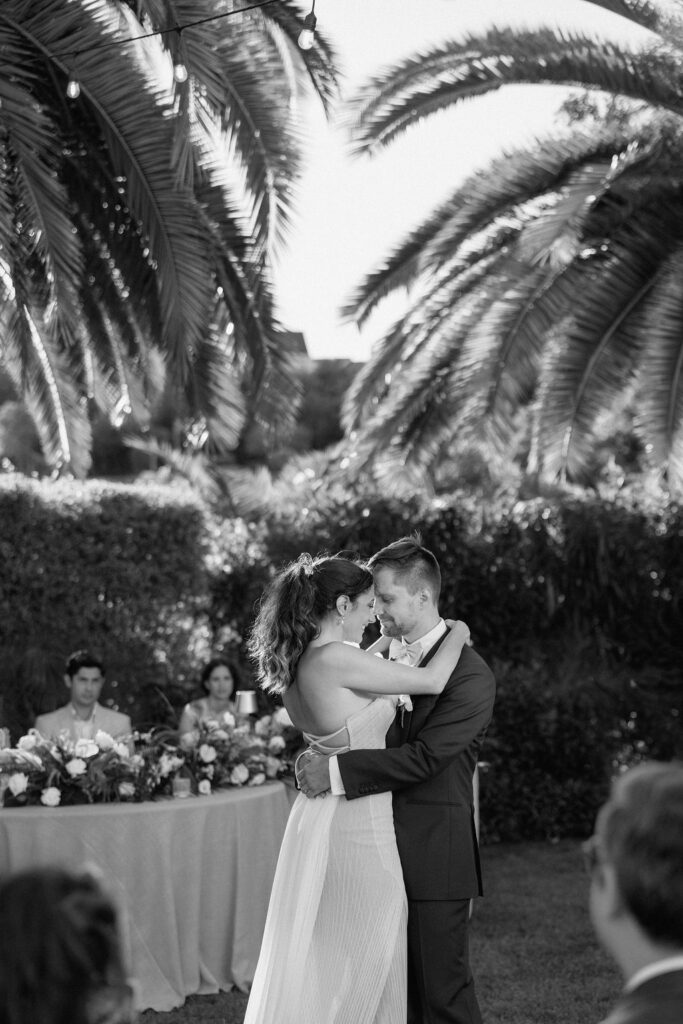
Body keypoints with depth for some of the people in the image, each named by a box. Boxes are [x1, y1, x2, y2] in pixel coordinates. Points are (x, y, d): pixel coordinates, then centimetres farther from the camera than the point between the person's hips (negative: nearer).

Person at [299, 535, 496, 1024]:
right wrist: (320, 759, -1)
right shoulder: (384, 654, 10)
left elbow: (423, 757, -21)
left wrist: (338, 771, -22)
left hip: (435, 853, -7)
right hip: (384, 848, 7)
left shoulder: (471, 675, -12)